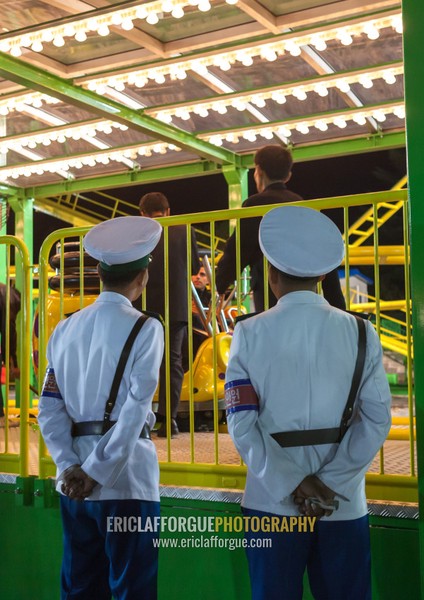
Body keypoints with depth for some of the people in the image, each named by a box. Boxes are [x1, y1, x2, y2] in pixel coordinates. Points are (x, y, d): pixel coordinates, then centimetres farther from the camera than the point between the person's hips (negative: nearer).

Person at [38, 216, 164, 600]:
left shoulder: (65, 330, 7)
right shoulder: (144, 328, -8)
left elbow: (50, 411, 2)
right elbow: (135, 410, -16)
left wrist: (70, 468, -1)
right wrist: (97, 473, -13)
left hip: (73, 483, 6)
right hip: (126, 479, -5)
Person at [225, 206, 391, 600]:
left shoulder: (249, 334, -4)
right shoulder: (361, 333, -2)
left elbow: (241, 423, -10)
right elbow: (376, 421, -7)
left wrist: (293, 485, -9)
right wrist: (327, 485, -8)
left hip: (272, 501, 0)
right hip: (343, 504, 1)